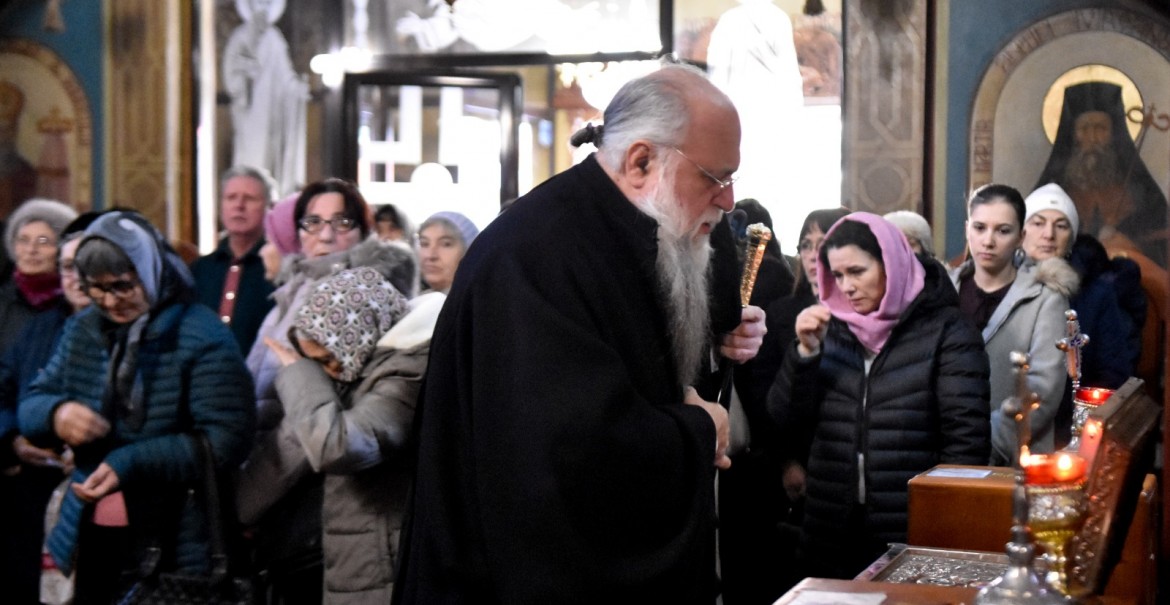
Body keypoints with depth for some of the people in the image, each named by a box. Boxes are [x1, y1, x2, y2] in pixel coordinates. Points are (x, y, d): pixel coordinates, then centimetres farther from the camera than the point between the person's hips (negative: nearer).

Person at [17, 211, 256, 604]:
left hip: (174, 543, -6)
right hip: (92, 535, 6)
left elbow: (227, 439, -19)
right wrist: (57, 415, -17)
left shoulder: (203, 336, -12)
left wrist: (130, 463, -28)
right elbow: (31, 404, 9)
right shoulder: (82, 330, 8)